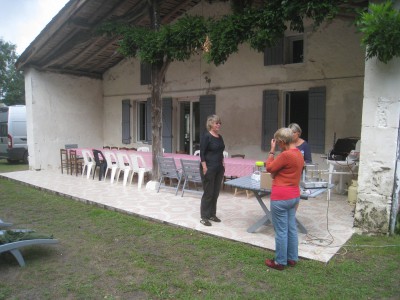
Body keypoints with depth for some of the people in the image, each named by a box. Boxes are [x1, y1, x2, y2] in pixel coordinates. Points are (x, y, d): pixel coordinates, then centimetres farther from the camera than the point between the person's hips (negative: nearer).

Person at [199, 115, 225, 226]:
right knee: (208, 193, -2)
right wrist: (204, 168, -19)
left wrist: (222, 165, 14)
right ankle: (204, 217, 8)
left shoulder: (220, 137, 11)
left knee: (216, 192, 12)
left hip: (219, 168, 8)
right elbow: (202, 153, -14)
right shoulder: (206, 136, -12)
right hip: (209, 168, -8)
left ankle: (212, 214, 24)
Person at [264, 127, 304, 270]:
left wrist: (272, 151, -4)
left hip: (281, 197, -9)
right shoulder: (298, 153, 9)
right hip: (294, 195, 10)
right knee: (291, 228, 17)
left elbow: (269, 168, -9)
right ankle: (292, 258, 29)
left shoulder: (286, 155, -21)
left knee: (281, 231, 3)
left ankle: (280, 262, 15)